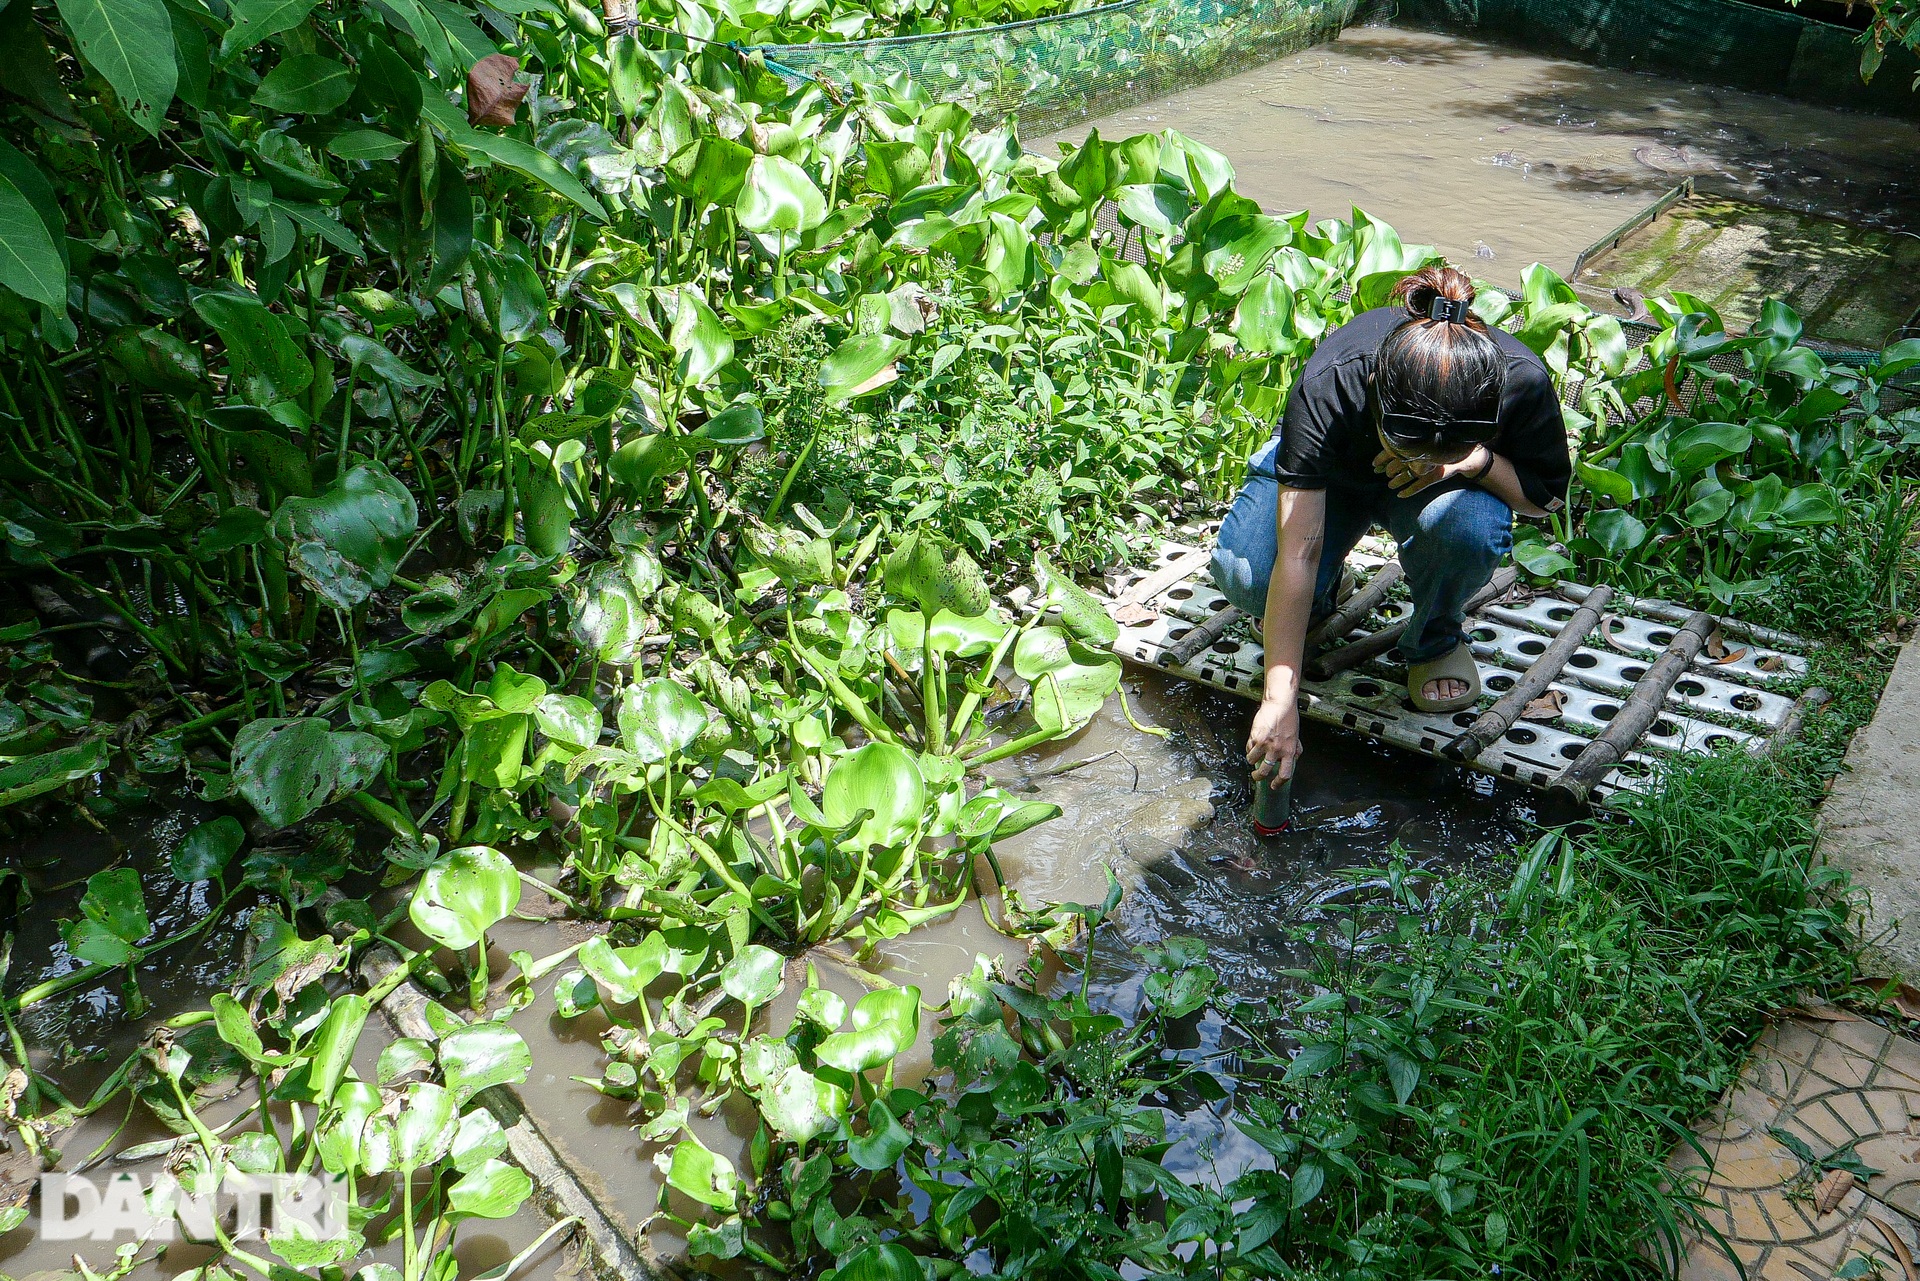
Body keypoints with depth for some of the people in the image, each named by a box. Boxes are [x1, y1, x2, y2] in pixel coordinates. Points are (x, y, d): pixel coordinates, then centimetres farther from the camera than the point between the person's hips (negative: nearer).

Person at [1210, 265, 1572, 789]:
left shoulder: (1522, 381, -35)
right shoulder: (1327, 389, -39)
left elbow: (1548, 495, -15)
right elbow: (1298, 551, -40)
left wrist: (1476, 461, -37)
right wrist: (1281, 700, -42)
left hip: (1449, 488, 1)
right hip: (1332, 475, -1)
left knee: (1465, 524, -36)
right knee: (1246, 576, -28)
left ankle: (1436, 640, -3)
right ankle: (1313, 603, 10)